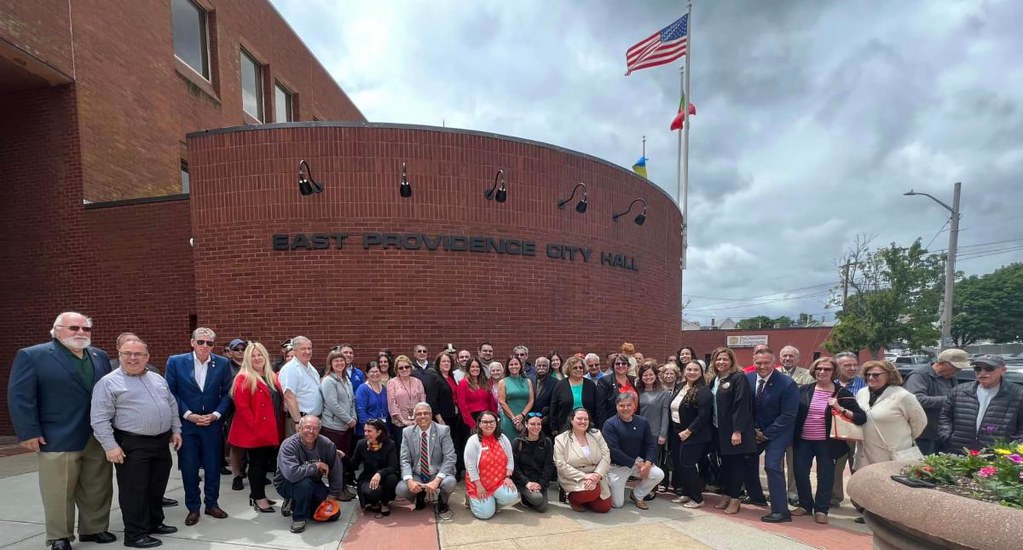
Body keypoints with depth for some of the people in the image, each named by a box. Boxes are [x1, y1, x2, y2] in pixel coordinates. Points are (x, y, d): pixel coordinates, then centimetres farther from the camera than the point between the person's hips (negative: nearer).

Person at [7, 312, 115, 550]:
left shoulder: (100, 356, 11)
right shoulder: (32, 356, -5)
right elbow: (20, 397, -9)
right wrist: (28, 432, -14)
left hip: (99, 438, 5)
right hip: (58, 439, -5)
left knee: (97, 489, 13)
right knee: (59, 492, 6)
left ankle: (94, 528, 28)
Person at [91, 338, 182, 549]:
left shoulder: (158, 379, 11)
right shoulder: (108, 383, -8)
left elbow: (172, 406, 18)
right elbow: (100, 419, -11)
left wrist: (176, 430, 12)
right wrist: (110, 446, -16)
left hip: (162, 442, 6)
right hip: (132, 445, -6)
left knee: (157, 487, 16)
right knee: (134, 490, 1)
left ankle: (155, 523, 31)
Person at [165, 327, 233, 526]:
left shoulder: (222, 363, -1)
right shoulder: (175, 362, -4)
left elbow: (227, 393, 2)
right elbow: (171, 393, -3)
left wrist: (216, 414, -10)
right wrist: (188, 414, -11)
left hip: (212, 423, 1)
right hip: (186, 423, -1)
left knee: (213, 466, 9)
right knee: (189, 468, 7)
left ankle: (212, 503, 26)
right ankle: (193, 508, 22)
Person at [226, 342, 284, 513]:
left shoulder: (273, 377, 11)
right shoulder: (244, 379, -12)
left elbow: (280, 402, 18)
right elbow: (241, 407, -17)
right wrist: (255, 425, -18)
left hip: (271, 430, 7)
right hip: (254, 431, -7)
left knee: (265, 462, 14)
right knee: (257, 463, 2)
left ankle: (256, 495, 27)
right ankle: (259, 499, 13)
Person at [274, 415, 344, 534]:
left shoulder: (327, 445, -14)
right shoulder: (289, 445, -27)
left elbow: (336, 471, -6)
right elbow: (292, 473, -42)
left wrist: (333, 495, -6)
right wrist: (317, 466, -31)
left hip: (313, 483, 5)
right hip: (287, 484, -5)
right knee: (305, 483, -38)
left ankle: (294, 504, 16)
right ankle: (299, 517, -11)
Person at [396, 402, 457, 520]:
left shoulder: (443, 430, -10)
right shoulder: (407, 432, -2)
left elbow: (450, 458, -16)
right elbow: (404, 460, -5)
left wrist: (437, 480, -29)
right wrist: (409, 480, -24)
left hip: (438, 474, -2)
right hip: (416, 475, 2)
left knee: (449, 483, -33)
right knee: (400, 489, -25)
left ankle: (442, 504, 5)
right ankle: (420, 496, 12)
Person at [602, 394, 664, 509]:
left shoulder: (642, 422, -3)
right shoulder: (610, 424, -18)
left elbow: (651, 445, -1)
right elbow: (614, 451, -22)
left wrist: (647, 463, -19)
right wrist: (637, 463, -20)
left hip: (638, 462, 4)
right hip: (617, 465, -4)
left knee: (659, 474, -18)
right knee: (617, 504, -3)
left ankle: (637, 495, 8)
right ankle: (608, 486, 31)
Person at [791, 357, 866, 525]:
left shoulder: (842, 393, -5)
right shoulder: (804, 390, 1)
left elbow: (862, 418, -10)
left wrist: (841, 409, -22)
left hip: (826, 442, -2)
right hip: (803, 441, 3)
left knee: (825, 476, 7)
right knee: (800, 472, 7)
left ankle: (821, 510, 22)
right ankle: (805, 505, 25)